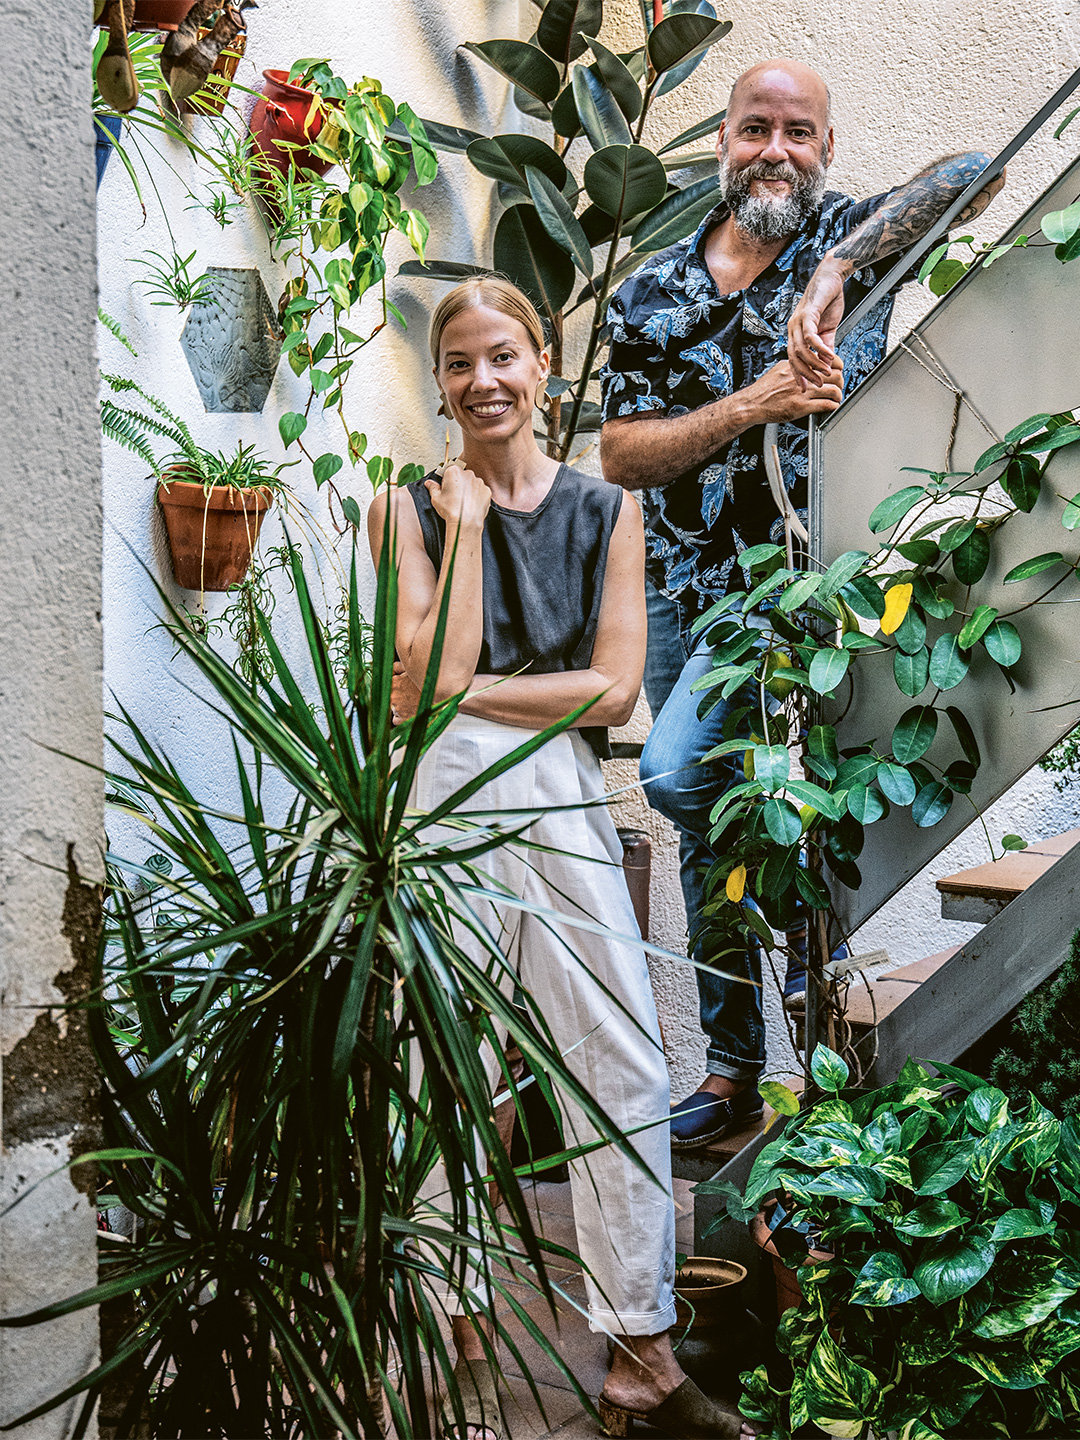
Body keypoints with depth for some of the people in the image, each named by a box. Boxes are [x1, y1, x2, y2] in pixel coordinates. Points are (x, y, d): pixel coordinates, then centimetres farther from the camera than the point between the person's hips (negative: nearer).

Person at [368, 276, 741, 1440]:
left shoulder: (605, 512, 9)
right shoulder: (409, 510, 4)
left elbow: (615, 688, -1)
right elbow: (434, 675, -10)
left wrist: (468, 690, -7)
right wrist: (466, 522, -7)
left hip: (563, 799, 2)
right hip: (444, 799, -2)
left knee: (626, 1072, 0)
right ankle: (463, 1346, 19)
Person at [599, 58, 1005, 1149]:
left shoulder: (849, 238, -2)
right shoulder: (651, 292, 6)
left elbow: (972, 173, -21)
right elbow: (619, 456, -2)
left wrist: (835, 275, -34)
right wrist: (752, 404, -17)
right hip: (682, 590, 5)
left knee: (676, 771, -24)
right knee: (709, 836, 10)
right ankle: (734, 1068, 23)